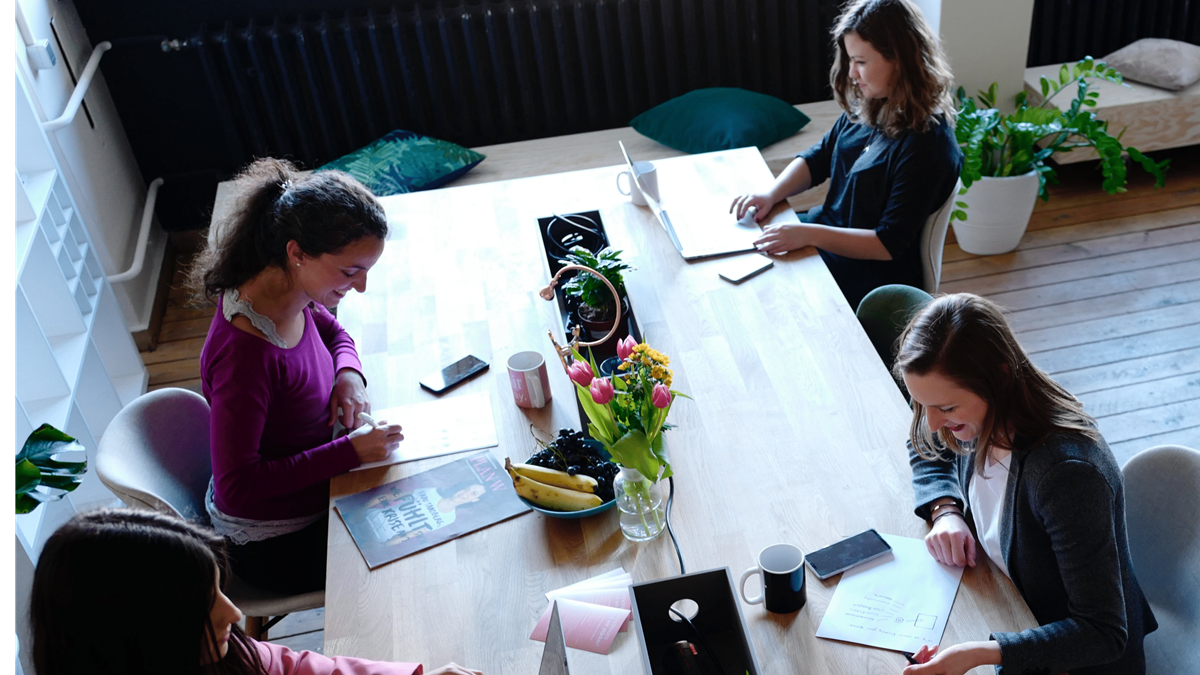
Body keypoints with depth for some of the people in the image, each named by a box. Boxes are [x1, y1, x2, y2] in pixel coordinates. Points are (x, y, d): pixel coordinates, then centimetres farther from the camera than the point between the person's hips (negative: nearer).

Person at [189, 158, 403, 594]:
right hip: (274, 544, -8)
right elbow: (237, 488, -30)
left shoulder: (292, 292, -10)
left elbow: (332, 331, 14)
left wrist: (348, 373, -8)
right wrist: (350, 452, -29)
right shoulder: (245, 352, -35)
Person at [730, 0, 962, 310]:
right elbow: (818, 159, 12)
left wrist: (809, 235, -30)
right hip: (827, 232, 8)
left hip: (872, 276, -8)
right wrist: (771, 194, -7)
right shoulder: (866, 108, -1)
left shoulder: (927, 144, -24)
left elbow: (889, 244, -24)